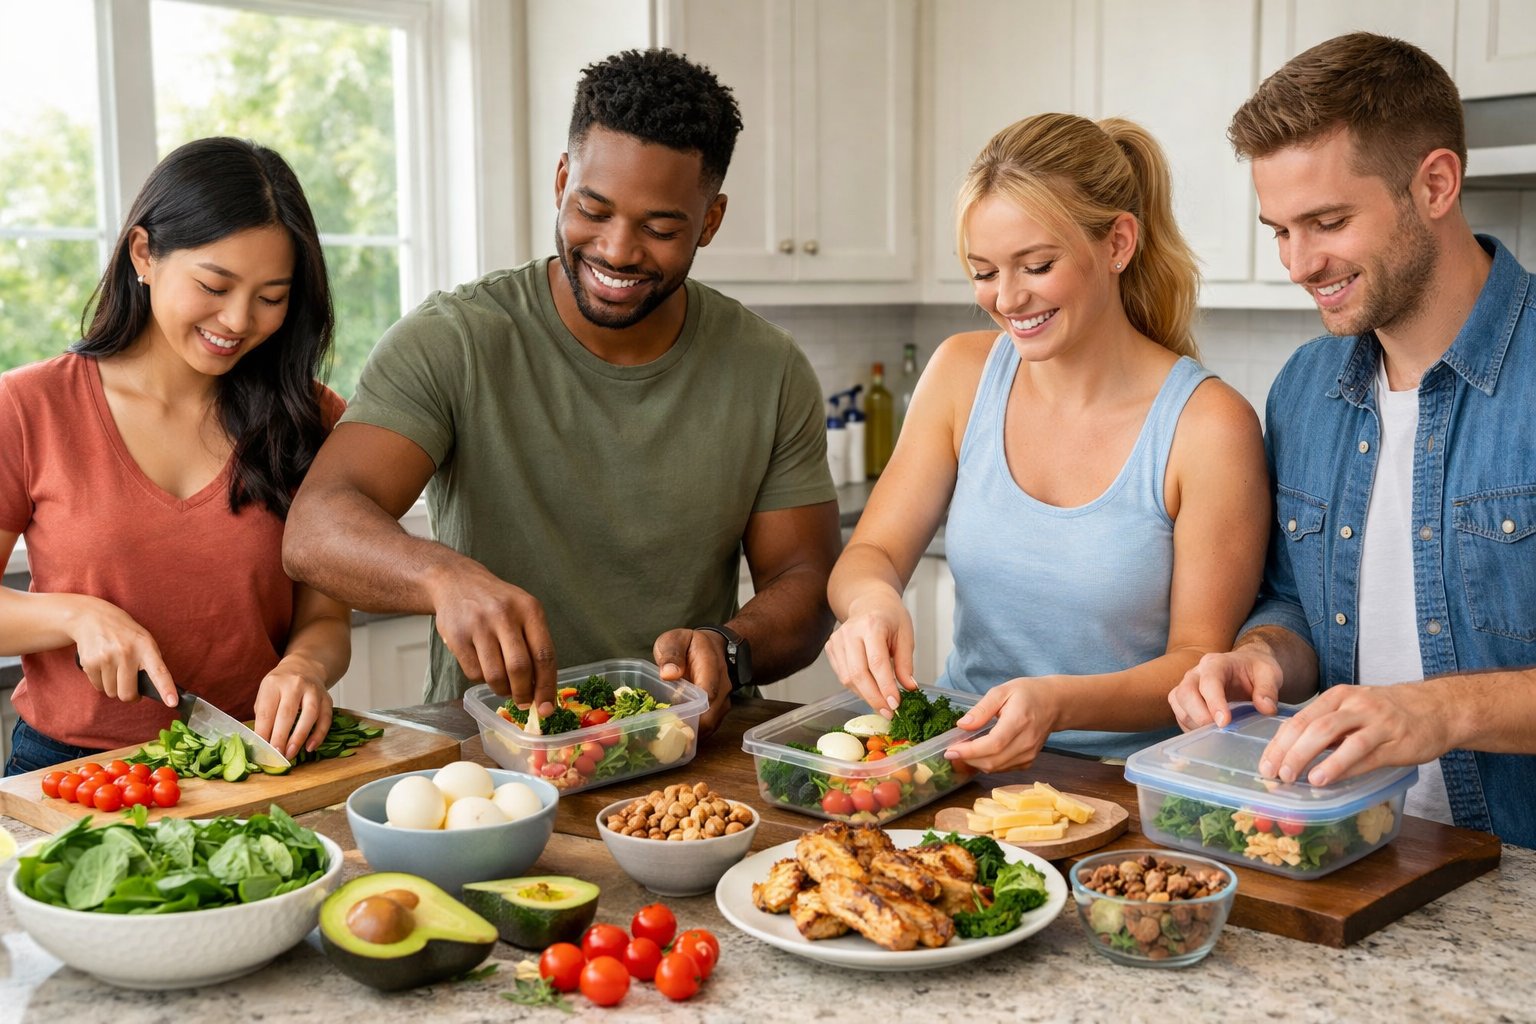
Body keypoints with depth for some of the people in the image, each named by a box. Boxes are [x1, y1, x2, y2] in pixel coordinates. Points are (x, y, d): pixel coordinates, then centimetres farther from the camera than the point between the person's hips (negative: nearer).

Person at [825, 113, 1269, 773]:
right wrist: (871, 600, -20)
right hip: (959, 763, 4)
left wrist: (1059, 704, -26)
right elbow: (871, 554, 4)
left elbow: (1200, 662, -8)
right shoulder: (963, 373, 2)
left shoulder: (1207, 425, -12)